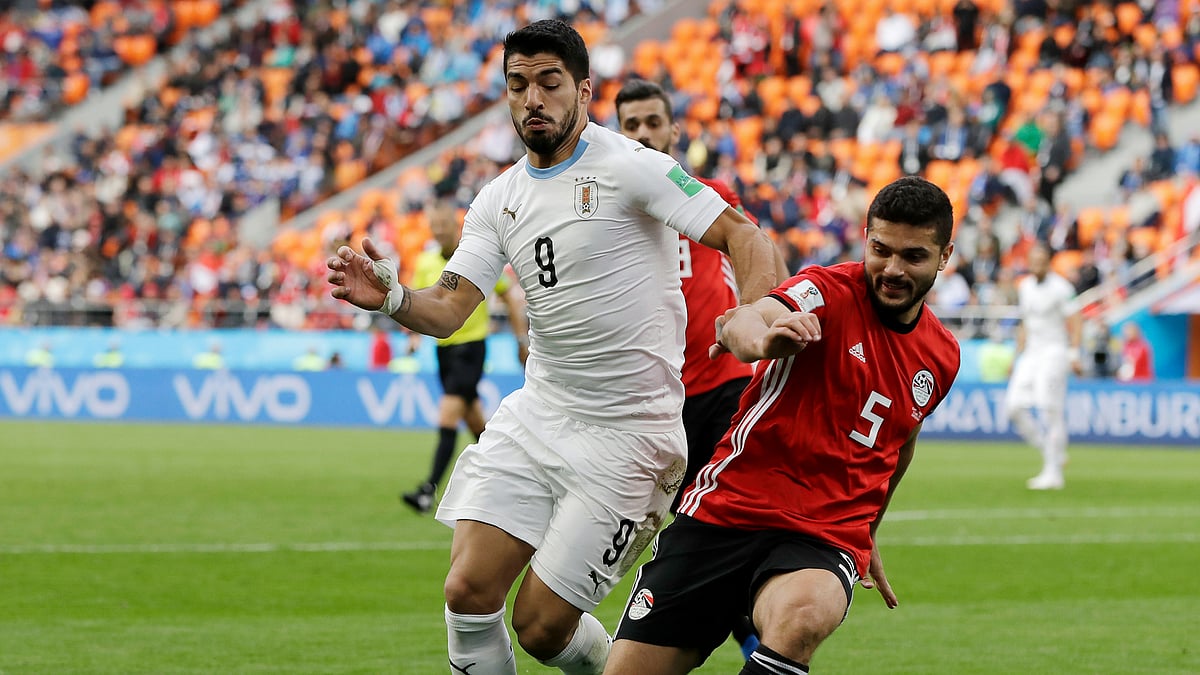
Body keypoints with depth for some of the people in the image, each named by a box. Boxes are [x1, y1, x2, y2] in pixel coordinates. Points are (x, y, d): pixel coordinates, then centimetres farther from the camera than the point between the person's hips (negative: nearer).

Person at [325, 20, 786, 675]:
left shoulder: (630, 167, -10)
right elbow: (448, 308, 3)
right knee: (468, 591, -7)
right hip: (535, 417, 6)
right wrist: (391, 298, -19)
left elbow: (743, 236, -15)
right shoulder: (498, 201, 9)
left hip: (627, 435, -6)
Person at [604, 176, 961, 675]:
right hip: (728, 508, -2)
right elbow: (742, 320, -30)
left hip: (824, 540, 2)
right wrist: (759, 339, -53)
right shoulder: (830, 292, -7)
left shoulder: (942, 356, 9)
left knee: (800, 618, -36)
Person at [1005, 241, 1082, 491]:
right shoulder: (1024, 287, 14)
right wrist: (1018, 356, 20)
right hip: (1031, 354, 7)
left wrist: (1073, 354, -22)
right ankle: (1055, 454, 11)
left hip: (1054, 351, -7)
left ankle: (1053, 473, -10)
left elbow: (1075, 321, -12)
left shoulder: (1060, 288, -9)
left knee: (1049, 409, -13)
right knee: (1015, 405, -3)